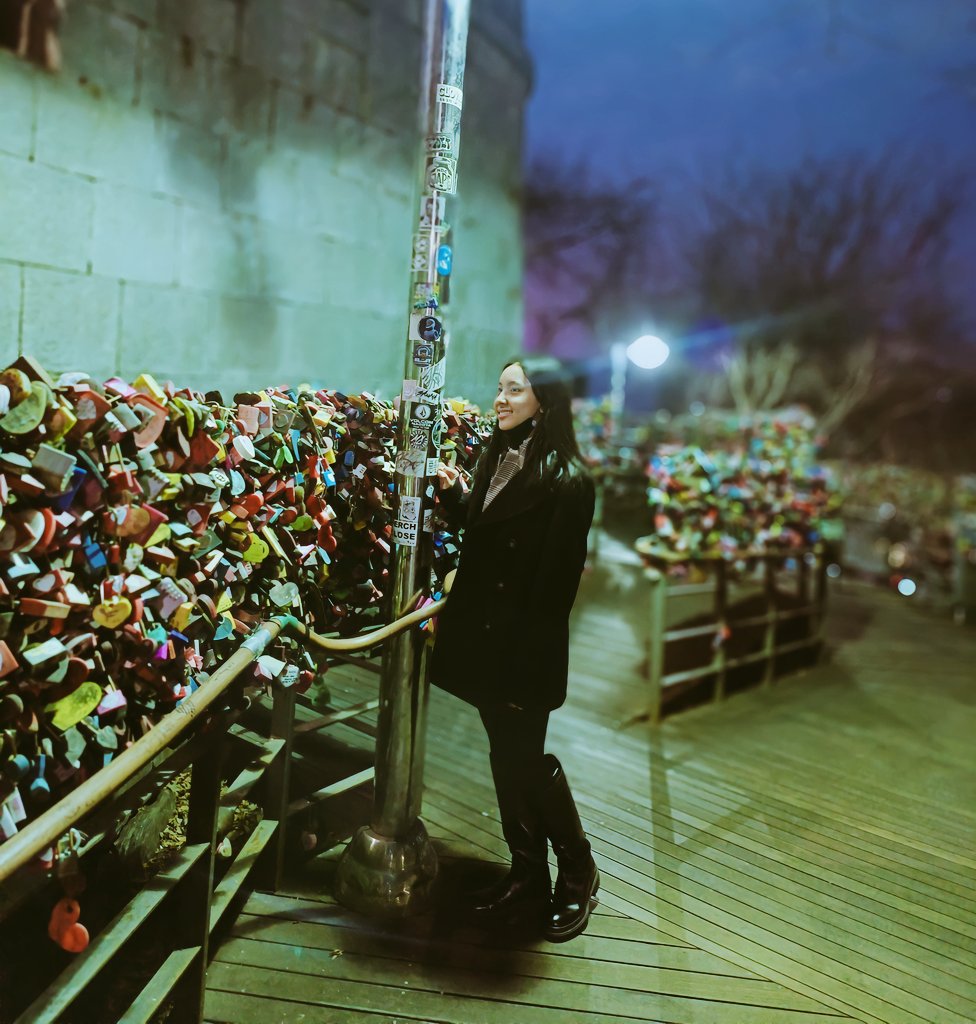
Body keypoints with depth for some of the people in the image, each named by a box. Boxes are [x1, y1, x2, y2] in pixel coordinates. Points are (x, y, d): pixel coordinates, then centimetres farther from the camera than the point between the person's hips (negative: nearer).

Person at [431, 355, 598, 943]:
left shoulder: (566, 481, -16)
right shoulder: (496, 460, 8)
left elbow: (557, 581, -18)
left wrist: (527, 661, -19)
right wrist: (453, 493, -1)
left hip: (524, 651, -7)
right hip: (483, 640, 8)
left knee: (526, 760, 3)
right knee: (508, 758, 15)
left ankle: (578, 875, 26)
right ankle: (528, 877, 29)